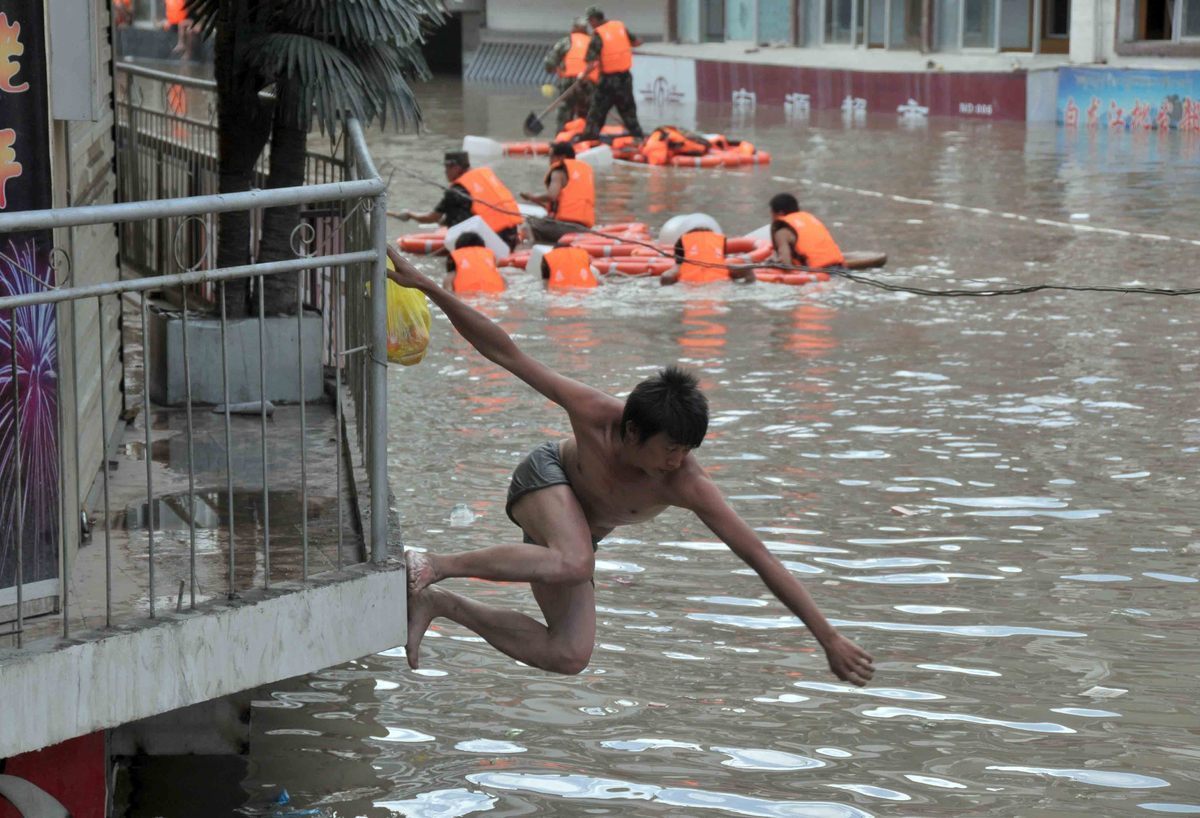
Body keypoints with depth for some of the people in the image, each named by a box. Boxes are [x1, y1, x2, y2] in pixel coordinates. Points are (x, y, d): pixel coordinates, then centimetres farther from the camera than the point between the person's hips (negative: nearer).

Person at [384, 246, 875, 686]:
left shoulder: (689, 486, -36)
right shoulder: (594, 413, -36)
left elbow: (760, 558, -34)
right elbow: (504, 352, -28)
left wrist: (831, 640, -34)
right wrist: (428, 288, -30)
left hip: (576, 528, 4)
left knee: (569, 658, -6)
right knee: (573, 564, -39)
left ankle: (440, 603, 5)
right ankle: (430, 566, -29)